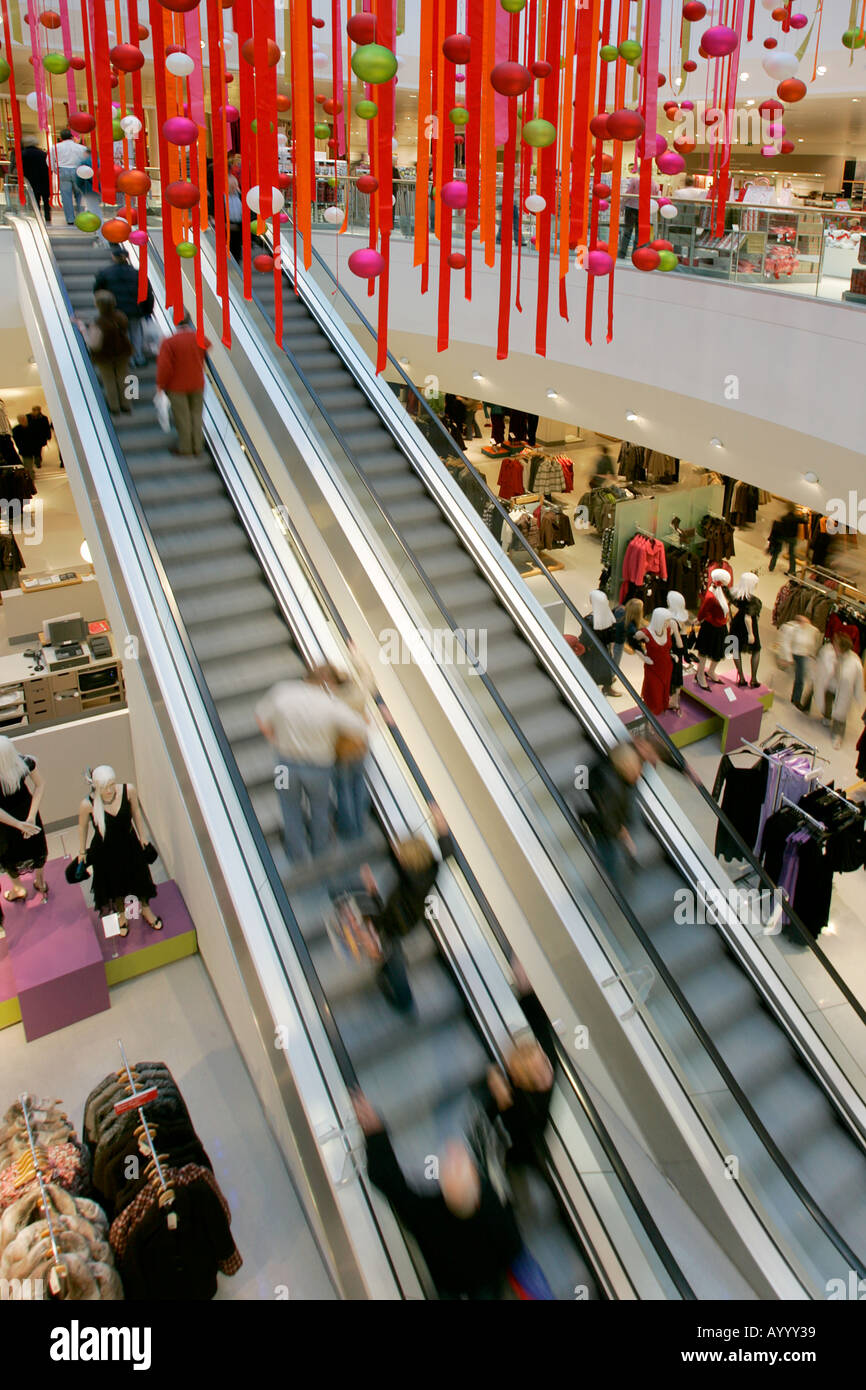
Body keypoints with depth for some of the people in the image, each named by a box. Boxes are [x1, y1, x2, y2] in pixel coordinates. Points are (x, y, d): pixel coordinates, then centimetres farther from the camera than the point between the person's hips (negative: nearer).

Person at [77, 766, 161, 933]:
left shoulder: (128, 790, -26)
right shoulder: (88, 804, -30)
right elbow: (82, 827, -9)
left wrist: (141, 836, 6)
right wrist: (82, 852, 3)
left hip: (129, 844, 2)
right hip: (105, 851, -2)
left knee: (139, 878, 23)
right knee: (114, 883, 22)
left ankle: (146, 910, 54)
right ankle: (121, 915, 54)